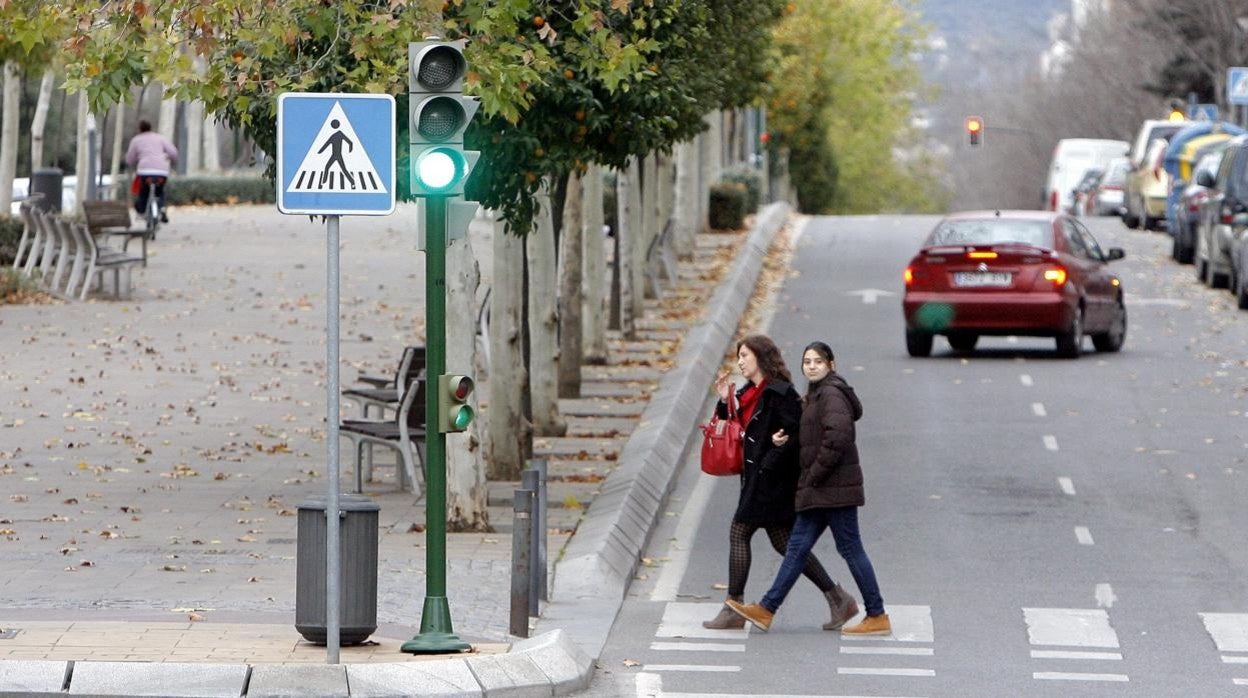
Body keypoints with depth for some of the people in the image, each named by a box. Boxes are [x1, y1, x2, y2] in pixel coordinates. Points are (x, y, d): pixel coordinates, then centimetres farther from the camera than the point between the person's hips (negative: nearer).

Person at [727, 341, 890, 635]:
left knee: (850, 548, -4)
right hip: (819, 490, 10)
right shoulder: (816, 394, 18)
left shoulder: (832, 394, -14)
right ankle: (766, 610, 10)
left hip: (835, 487, -10)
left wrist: (815, 475, -18)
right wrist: (809, 479, 14)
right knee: (798, 546, 9)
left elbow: (837, 437, -25)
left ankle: (878, 617, 2)